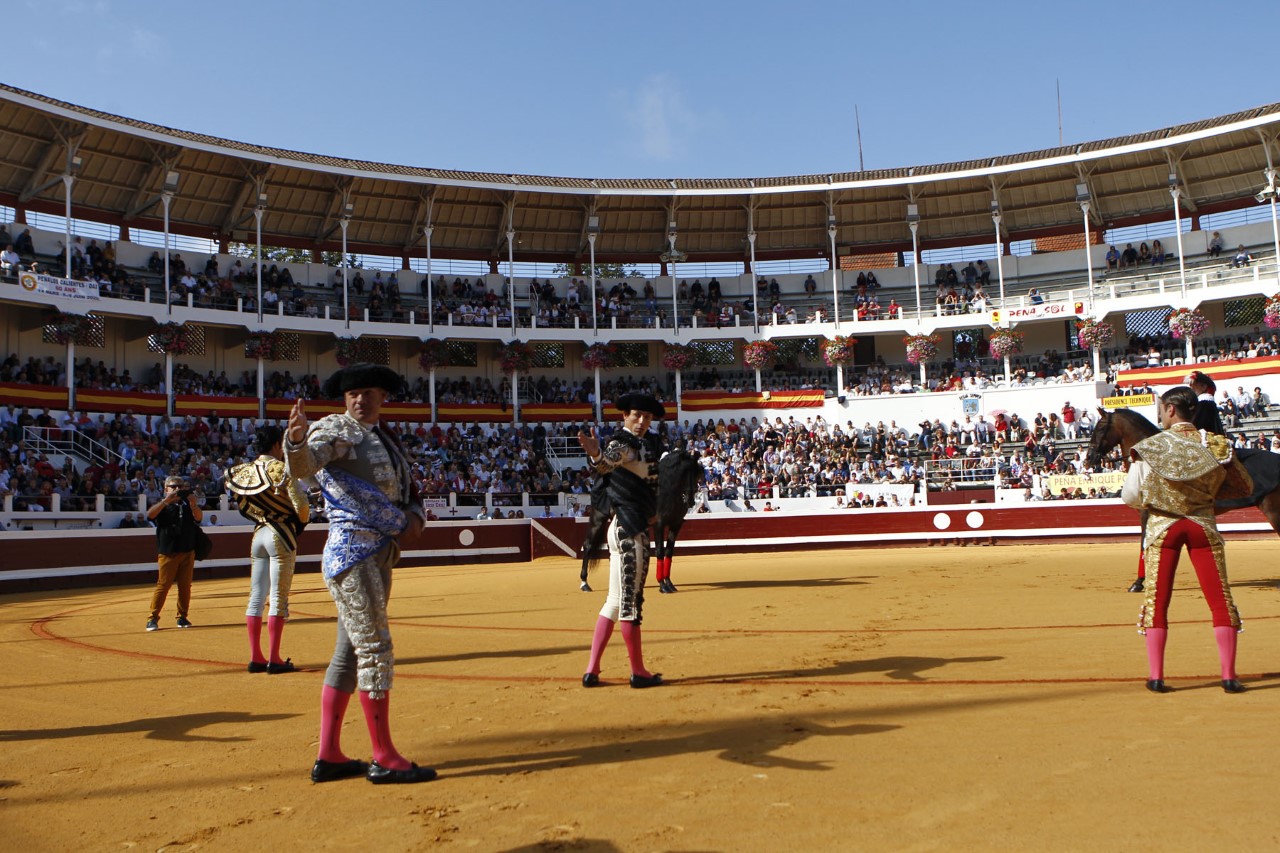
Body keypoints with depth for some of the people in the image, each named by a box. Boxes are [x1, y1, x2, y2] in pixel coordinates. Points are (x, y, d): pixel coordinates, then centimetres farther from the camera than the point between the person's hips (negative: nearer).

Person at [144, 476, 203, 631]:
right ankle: (153, 618, -1)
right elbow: (150, 515, -17)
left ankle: (182, 617, 15)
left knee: (185, 585, 5)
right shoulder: (162, 505, 5)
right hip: (168, 553, -3)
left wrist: (193, 504, -27)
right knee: (163, 585, -7)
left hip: (188, 552, 3)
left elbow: (199, 517, -8)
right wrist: (166, 500, -27)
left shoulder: (188, 505, 12)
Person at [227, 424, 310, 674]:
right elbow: (301, 506, -13)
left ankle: (256, 658, 13)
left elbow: (244, 506, 11)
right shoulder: (281, 469, -11)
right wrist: (302, 521, 6)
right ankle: (274, 660, -1)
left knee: (256, 597, 10)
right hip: (281, 535, -6)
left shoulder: (244, 471, 7)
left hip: (258, 534, 6)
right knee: (278, 598, -3)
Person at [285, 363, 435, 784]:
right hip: (353, 550, -9)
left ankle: (329, 756, 19)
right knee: (375, 649, -7)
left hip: (381, 555, 9)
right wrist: (297, 438, -46)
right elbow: (303, 465, -24)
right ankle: (384, 759, 0)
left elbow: (409, 493, 21)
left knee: (350, 652, 11)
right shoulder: (337, 430, -5)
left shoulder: (387, 441, 19)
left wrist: (414, 517, -1)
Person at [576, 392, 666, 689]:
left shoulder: (648, 442, 16)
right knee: (630, 600, -1)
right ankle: (639, 672, 8)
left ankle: (592, 670, 17)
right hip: (628, 529, -10)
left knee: (617, 600, 13)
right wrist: (596, 454, -56)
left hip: (636, 528, 10)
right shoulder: (622, 444, -12)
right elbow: (608, 462, -35)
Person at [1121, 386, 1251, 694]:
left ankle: (1155, 676, 4)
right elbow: (1245, 487, 8)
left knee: (1156, 600, 6)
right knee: (1220, 600, 8)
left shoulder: (1151, 446, -7)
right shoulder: (1216, 445, -2)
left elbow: (1130, 496, -8)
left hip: (1161, 527, -1)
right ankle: (1229, 676, 7)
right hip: (1203, 525, 1)